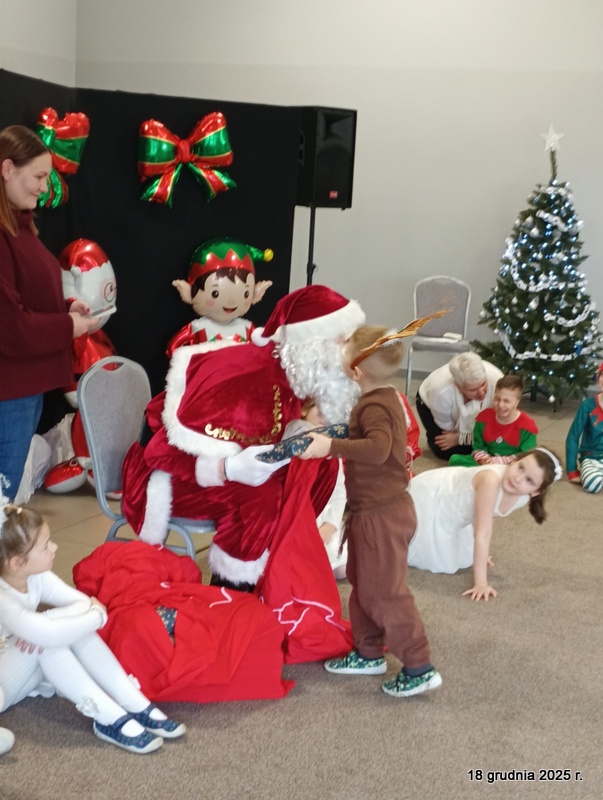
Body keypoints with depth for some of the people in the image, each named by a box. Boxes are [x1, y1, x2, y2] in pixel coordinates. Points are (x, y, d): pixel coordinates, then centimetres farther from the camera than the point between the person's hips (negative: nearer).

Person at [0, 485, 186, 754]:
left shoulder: (36, 577, -9)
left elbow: (86, 602, -12)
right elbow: (47, 633, -43)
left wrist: (62, 617, -32)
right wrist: (96, 616, -27)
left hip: (29, 669, 7)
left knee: (73, 627, -19)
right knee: (50, 638, -32)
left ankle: (136, 706, -21)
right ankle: (110, 719, -31)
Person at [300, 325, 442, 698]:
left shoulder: (374, 407, -22)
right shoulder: (388, 398, 9)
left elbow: (377, 448, -40)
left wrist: (332, 446, -42)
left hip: (381, 515, -10)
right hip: (381, 509, 10)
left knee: (384, 591, -2)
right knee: (364, 584, 20)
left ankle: (420, 667, 6)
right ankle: (369, 653, 32)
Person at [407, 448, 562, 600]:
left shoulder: (523, 498, -19)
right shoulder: (491, 480, -43)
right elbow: (482, 535, -39)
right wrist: (481, 583, -37)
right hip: (426, 498, -7)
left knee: (462, 561, 18)